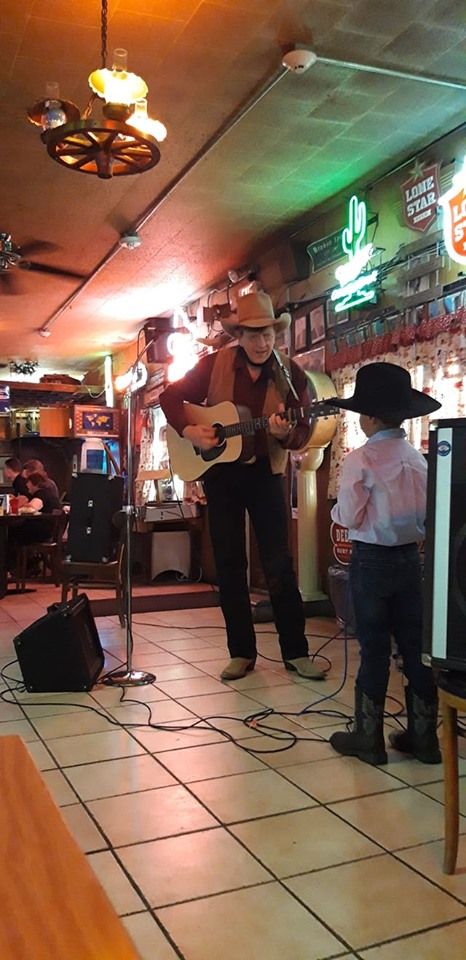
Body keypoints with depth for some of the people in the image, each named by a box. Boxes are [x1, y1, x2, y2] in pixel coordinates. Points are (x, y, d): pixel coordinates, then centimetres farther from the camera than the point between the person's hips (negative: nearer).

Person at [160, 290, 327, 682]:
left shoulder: (290, 373, -6)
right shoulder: (215, 364, -4)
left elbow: (303, 433, -7)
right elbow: (171, 396, 3)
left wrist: (285, 432, -30)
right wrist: (189, 430, -12)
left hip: (265, 471, -1)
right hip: (220, 471, 2)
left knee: (279, 564, -2)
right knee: (229, 563, 6)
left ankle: (296, 652, 10)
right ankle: (241, 652, 17)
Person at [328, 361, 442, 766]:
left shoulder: (360, 459, -14)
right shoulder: (418, 458, 3)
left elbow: (349, 517, -12)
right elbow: (427, 515, 8)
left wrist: (336, 508, 7)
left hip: (372, 560, -5)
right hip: (410, 558, 5)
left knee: (374, 648, 3)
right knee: (415, 646, 11)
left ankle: (368, 737, 14)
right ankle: (423, 735, 21)